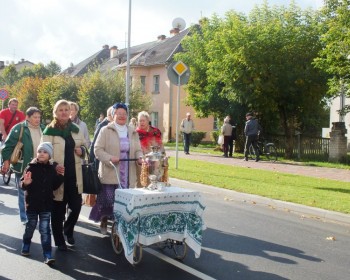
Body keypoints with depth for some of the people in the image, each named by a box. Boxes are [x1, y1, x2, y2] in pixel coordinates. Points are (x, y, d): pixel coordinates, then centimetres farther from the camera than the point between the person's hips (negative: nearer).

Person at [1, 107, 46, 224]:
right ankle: (25, 218, 17)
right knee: (24, 194, 6)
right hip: (23, 167, -4)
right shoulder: (18, 129, -9)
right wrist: (6, 161, -14)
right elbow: (8, 146, -8)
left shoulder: (43, 129, 7)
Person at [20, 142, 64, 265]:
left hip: (46, 204, 1)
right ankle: (25, 248, 39)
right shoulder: (31, 167, -9)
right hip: (32, 203, -1)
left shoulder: (52, 169, 1)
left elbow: (54, 186, 9)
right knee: (30, 227, 16)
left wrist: (60, 176, -4)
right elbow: (22, 184, -10)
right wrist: (25, 183, -32)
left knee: (45, 230, 1)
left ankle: (47, 255, 0)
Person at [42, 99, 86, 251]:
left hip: (74, 175, 4)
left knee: (76, 206, 3)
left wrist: (81, 151, -2)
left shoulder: (76, 129, 12)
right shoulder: (49, 131, -4)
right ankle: (59, 240, 19)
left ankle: (68, 230, 32)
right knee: (58, 209, 4)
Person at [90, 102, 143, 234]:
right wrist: (110, 158, -20)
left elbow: (138, 150, 16)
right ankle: (103, 223, 19)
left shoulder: (133, 132, 16)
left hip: (127, 175, 4)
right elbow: (98, 149, -5)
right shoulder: (105, 130, 1)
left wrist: (139, 158, -7)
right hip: (110, 173, -4)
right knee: (108, 200, -3)